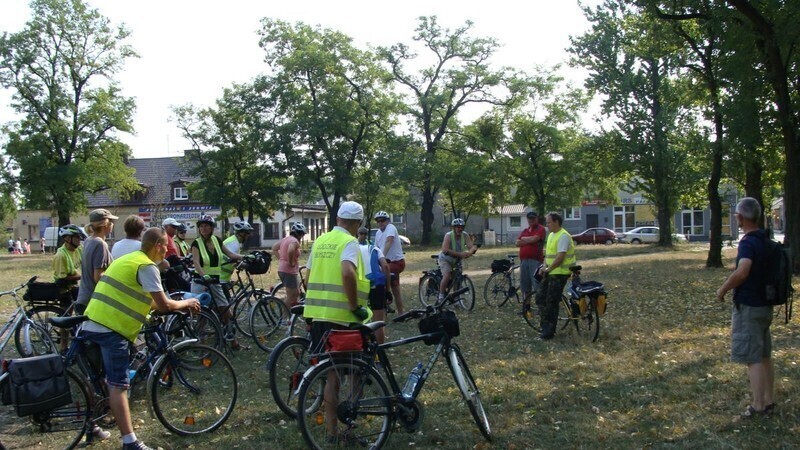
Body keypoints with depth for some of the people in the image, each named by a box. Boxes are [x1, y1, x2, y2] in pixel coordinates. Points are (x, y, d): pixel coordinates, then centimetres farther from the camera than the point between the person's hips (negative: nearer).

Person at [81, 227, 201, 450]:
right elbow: (163, 305, -11)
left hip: (93, 324, 9)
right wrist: (185, 303, 7)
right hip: (112, 329, -9)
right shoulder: (147, 266, -8)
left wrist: (178, 304, 25)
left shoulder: (127, 259, 22)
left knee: (105, 381, 23)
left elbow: (147, 300, 28)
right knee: (119, 385, -10)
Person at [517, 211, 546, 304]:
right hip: (523, 260, 7)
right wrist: (530, 240, -3)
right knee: (525, 286, 11)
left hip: (535, 260, -7)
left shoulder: (540, 229, 1)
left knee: (537, 286, -10)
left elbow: (534, 238, -16)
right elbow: (518, 243, 9)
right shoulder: (525, 231, 20)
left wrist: (524, 239, 2)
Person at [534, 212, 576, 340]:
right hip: (550, 272, 9)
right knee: (540, 297, 11)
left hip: (559, 273, -9)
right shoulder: (551, 235, 14)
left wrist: (548, 269, -16)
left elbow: (560, 257, -23)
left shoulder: (563, 236, -17)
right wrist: (544, 266, 3)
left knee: (551, 302, -5)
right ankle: (545, 322, 22)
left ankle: (549, 331, 3)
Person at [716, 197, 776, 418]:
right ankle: (768, 402, 23)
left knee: (753, 359, -2)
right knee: (765, 356, 15)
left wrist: (723, 289, -21)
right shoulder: (765, 240, 7)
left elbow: (742, 272, -35)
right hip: (765, 305, 9)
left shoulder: (748, 243, -21)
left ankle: (757, 406, 3)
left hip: (749, 307, -9)